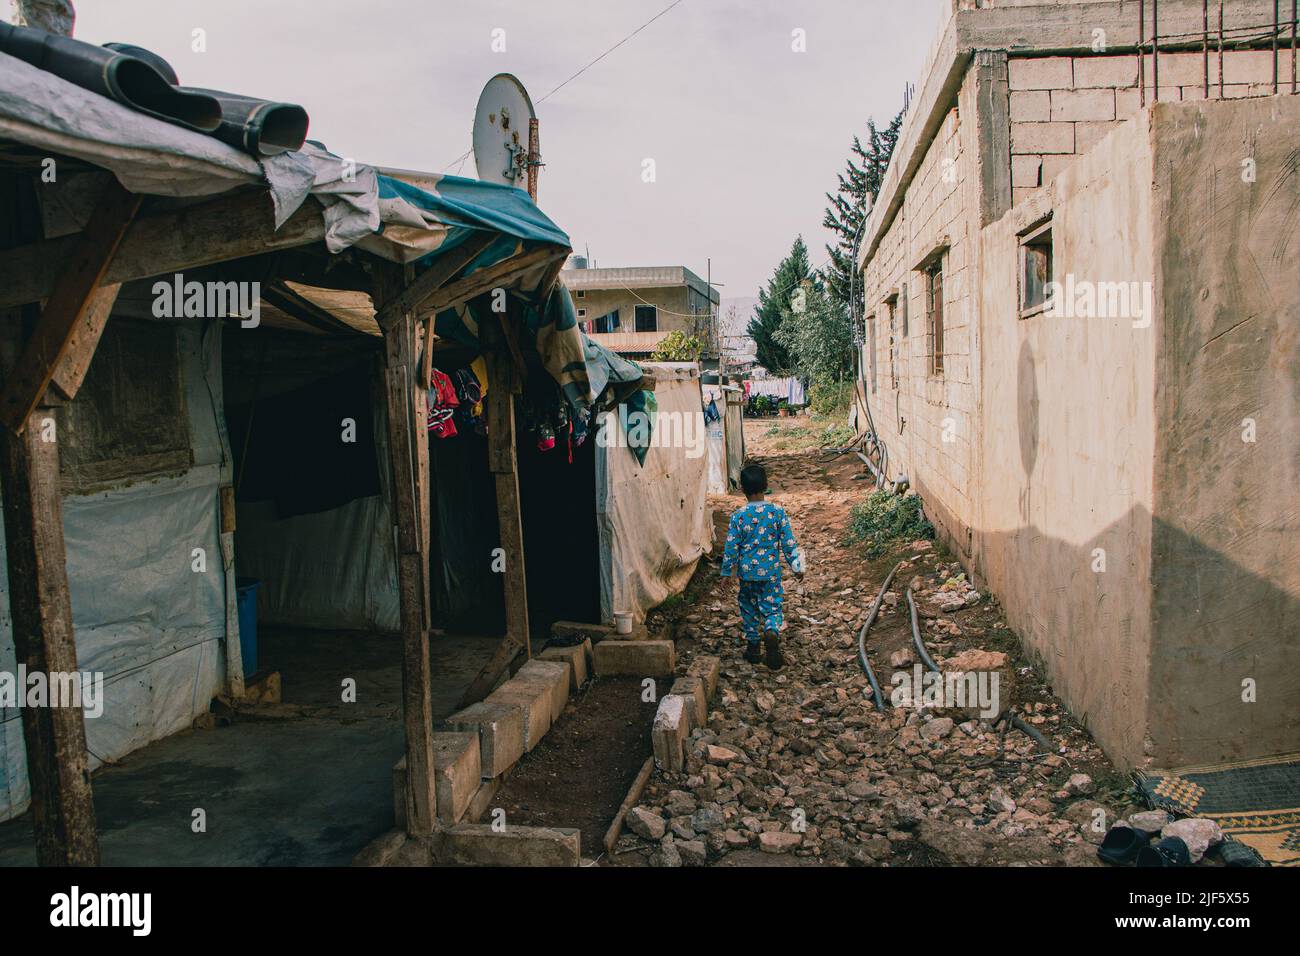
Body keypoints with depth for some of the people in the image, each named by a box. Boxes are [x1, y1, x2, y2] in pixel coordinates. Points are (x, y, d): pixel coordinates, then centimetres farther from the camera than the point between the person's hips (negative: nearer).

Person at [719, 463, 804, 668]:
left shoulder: (739, 516, -10)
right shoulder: (777, 512, -8)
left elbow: (731, 547, -6)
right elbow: (788, 543, -4)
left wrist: (727, 573, 5)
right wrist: (797, 567, 7)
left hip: (747, 572, 0)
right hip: (771, 571, 0)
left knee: (749, 609, 17)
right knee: (772, 608, 6)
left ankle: (753, 648, 24)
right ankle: (772, 633, -24)